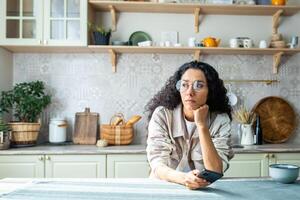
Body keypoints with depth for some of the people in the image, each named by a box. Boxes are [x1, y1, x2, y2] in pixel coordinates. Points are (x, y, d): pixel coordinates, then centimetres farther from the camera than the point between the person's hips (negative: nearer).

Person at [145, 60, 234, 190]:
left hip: (204, 189, -1)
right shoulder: (162, 115, -8)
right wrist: (183, 178, -33)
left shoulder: (220, 120, -6)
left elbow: (216, 172, -15)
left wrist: (201, 125, -20)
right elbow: (157, 165, -14)